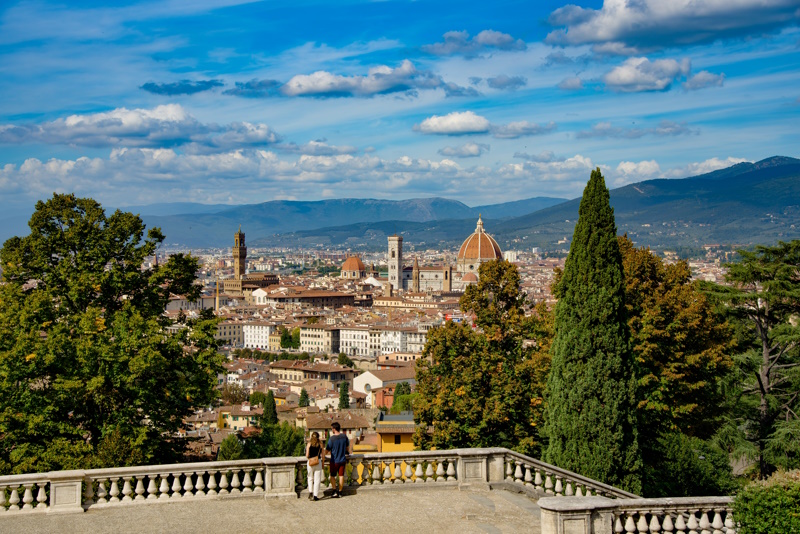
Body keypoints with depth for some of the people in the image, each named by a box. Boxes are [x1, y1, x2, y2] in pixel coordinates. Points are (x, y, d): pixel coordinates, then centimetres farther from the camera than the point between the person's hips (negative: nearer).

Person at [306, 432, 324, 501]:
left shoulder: (309, 444, 0)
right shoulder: (320, 444, 1)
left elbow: (307, 455, -3)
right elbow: (323, 455, 2)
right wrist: (323, 463, 15)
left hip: (310, 462, 0)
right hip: (318, 462, 0)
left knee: (310, 478, 18)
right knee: (317, 479, 5)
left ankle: (310, 492, 5)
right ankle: (315, 495, 3)